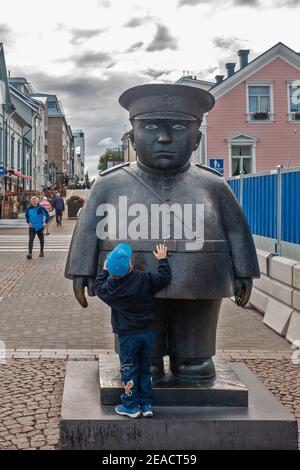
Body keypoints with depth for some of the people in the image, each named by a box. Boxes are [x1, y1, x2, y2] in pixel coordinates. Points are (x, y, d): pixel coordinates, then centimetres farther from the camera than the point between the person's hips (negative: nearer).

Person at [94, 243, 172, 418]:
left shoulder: (109, 287, -10)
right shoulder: (144, 279, -13)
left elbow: (98, 287, 11)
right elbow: (165, 278, -5)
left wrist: (104, 271, 24)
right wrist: (162, 259, 8)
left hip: (128, 335, -2)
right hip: (148, 331, 2)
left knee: (129, 370, 9)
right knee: (145, 368, 14)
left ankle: (131, 406, 13)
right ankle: (146, 404, 20)